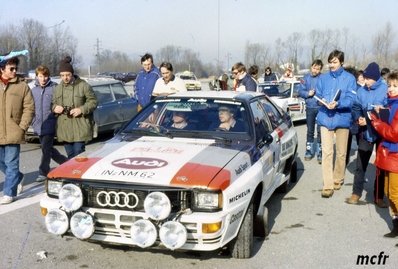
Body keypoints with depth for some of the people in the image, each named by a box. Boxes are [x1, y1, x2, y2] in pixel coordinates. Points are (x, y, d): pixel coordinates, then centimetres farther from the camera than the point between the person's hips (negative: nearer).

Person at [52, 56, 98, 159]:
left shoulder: (83, 86, -4)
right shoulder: (58, 88, 11)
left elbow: (93, 101, -2)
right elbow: (52, 103, 22)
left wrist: (81, 109, -16)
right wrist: (54, 107, -1)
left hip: (79, 128, -5)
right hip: (64, 128, 5)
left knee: (78, 153, -8)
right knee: (70, 155, 11)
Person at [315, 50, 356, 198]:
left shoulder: (349, 78, -1)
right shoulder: (323, 78, 6)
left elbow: (351, 99, -7)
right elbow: (318, 96, 10)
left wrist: (337, 104, -25)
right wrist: (322, 101, -13)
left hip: (342, 118, 0)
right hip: (325, 118, 1)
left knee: (341, 152, 11)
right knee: (326, 152, -6)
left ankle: (338, 179, 30)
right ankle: (328, 185, -5)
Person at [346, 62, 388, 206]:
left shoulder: (386, 89, -12)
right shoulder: (361, 91, 1)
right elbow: (355, 108, 7)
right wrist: (358, 118, -11)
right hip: (365, 132, 3)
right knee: (361, 164, 7)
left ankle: (379, 196, 21)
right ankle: (356, 193, 19)